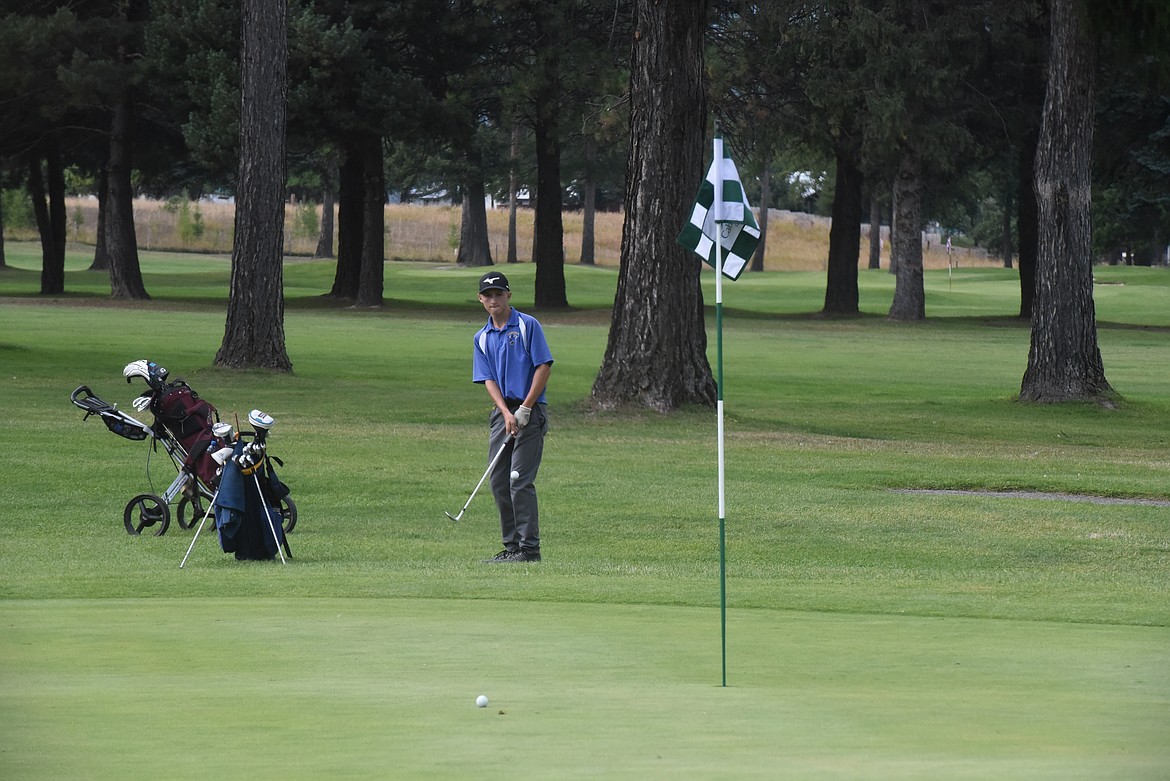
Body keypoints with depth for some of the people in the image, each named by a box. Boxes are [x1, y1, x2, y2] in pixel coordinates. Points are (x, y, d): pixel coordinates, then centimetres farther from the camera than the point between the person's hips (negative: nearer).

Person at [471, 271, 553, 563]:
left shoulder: (528, 326, -4)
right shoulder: (481, 338, 11)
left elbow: (544, 367, -8)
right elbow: (488, 380, 5)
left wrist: (524, 409, -12)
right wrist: (507, 413, -12)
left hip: (530, 411, -6)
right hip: (502, 412, 6)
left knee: (520, 480, -12)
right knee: (499, 482, 4)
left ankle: (529, 547, -11)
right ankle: (511, 546, 11)